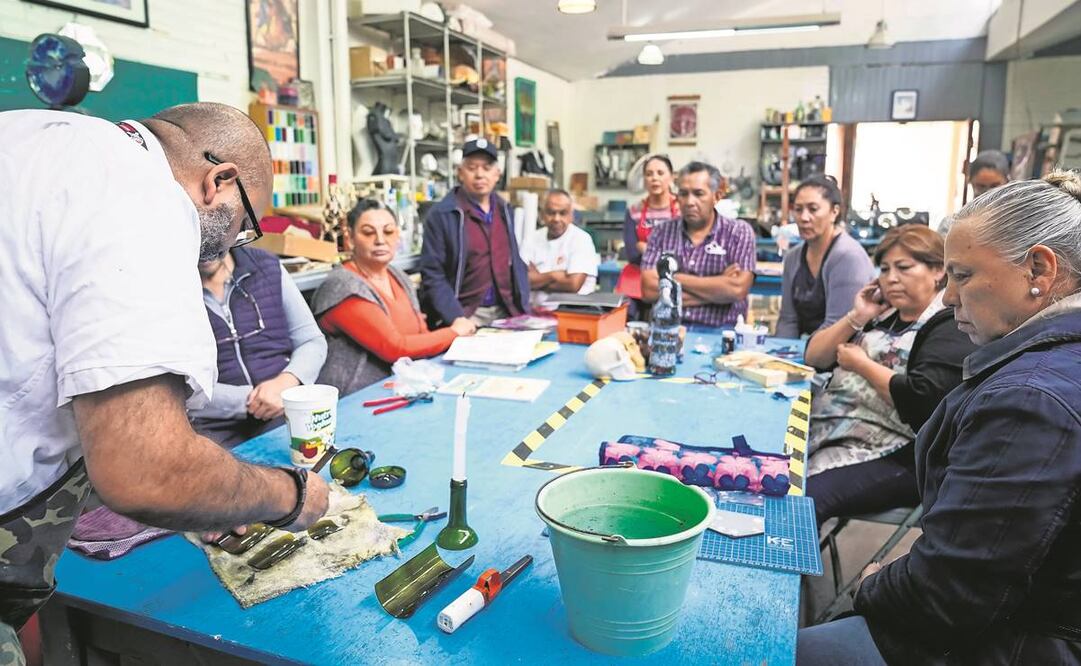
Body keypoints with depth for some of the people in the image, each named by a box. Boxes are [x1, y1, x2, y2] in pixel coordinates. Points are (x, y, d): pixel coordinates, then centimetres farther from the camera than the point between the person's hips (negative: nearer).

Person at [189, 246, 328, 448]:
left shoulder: (268, 266, 9)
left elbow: (313, 341, 11)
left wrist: (286, 381, -9)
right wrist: (249, 399, -17)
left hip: (284, 411, 2)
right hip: (214, 428, -2)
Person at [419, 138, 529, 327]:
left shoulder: (504, 211, 11)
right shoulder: (441, 214, -7)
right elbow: (433, 274, -11)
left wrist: (523, 310, 5)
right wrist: (456, 318, -20)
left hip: (505, 313, 5)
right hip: (466, 316, -5)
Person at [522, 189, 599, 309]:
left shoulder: (581, 239, -4)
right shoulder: (534, 239, 8)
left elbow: (573, 284, -15)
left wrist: (537, 280, -4)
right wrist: (553, 275, -9)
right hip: (535, 309, 3)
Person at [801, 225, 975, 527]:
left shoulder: (952, 327, -5)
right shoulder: (883, 313, 18)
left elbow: (919, 402, -20)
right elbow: (813, 357, 15)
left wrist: (861, 363, -8)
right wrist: (856, 318, 2)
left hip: (889, 455, -7)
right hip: (825, 430, 8)